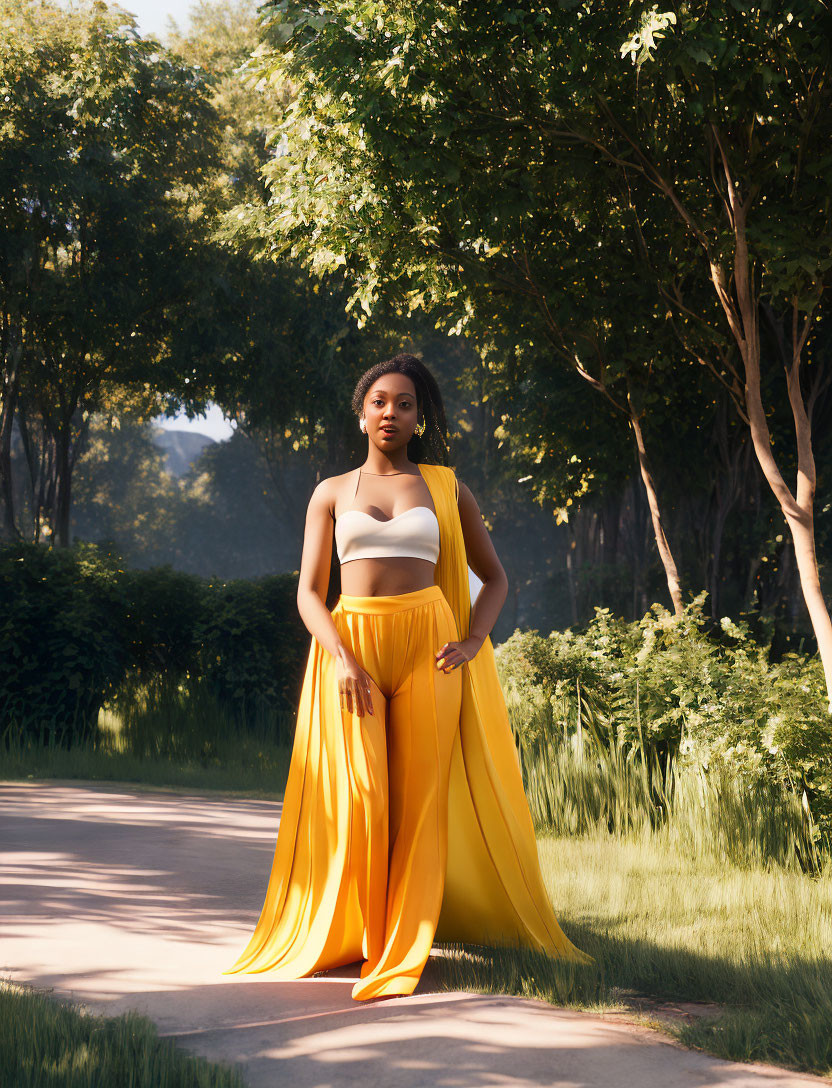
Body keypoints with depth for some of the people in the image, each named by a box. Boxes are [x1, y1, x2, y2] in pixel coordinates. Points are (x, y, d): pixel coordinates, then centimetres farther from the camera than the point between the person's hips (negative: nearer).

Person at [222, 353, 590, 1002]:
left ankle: (405, 951, 1)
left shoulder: (446, 488, 12)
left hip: (427, 649, 0)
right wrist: (342, 659, -11)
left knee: (420, 797, -5)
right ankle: (355, 934, 5)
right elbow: (309, 592, 6)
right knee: (358, 798, -8)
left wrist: (472, 642, -1)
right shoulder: (332, 493, 12)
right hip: (351, 648, 0)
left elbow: (494, 576, 16)